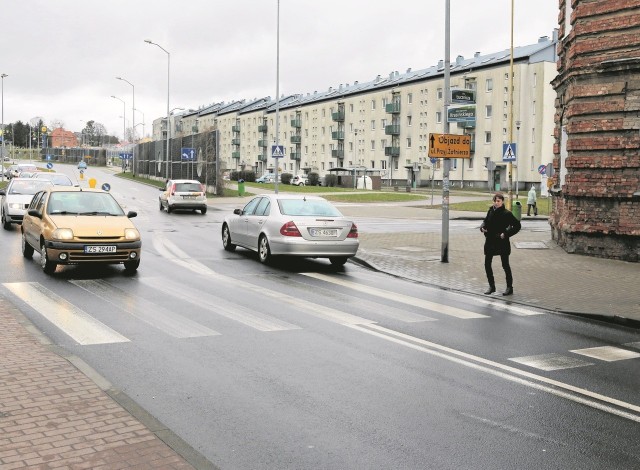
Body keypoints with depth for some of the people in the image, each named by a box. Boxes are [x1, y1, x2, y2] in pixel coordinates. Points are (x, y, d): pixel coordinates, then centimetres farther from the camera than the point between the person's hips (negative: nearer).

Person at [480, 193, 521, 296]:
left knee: (505, 265, 4)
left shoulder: (506, 214, -12)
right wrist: (482, 227, 0)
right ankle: (491, 286, 21)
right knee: (487, 264, 7)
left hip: (502, 243, -6)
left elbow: (517, 225, -10)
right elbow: (486, 221, 20)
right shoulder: (490, 211, 4)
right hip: (490, 241, 6)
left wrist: (506, 234, -17)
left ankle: (510, 288, 15)